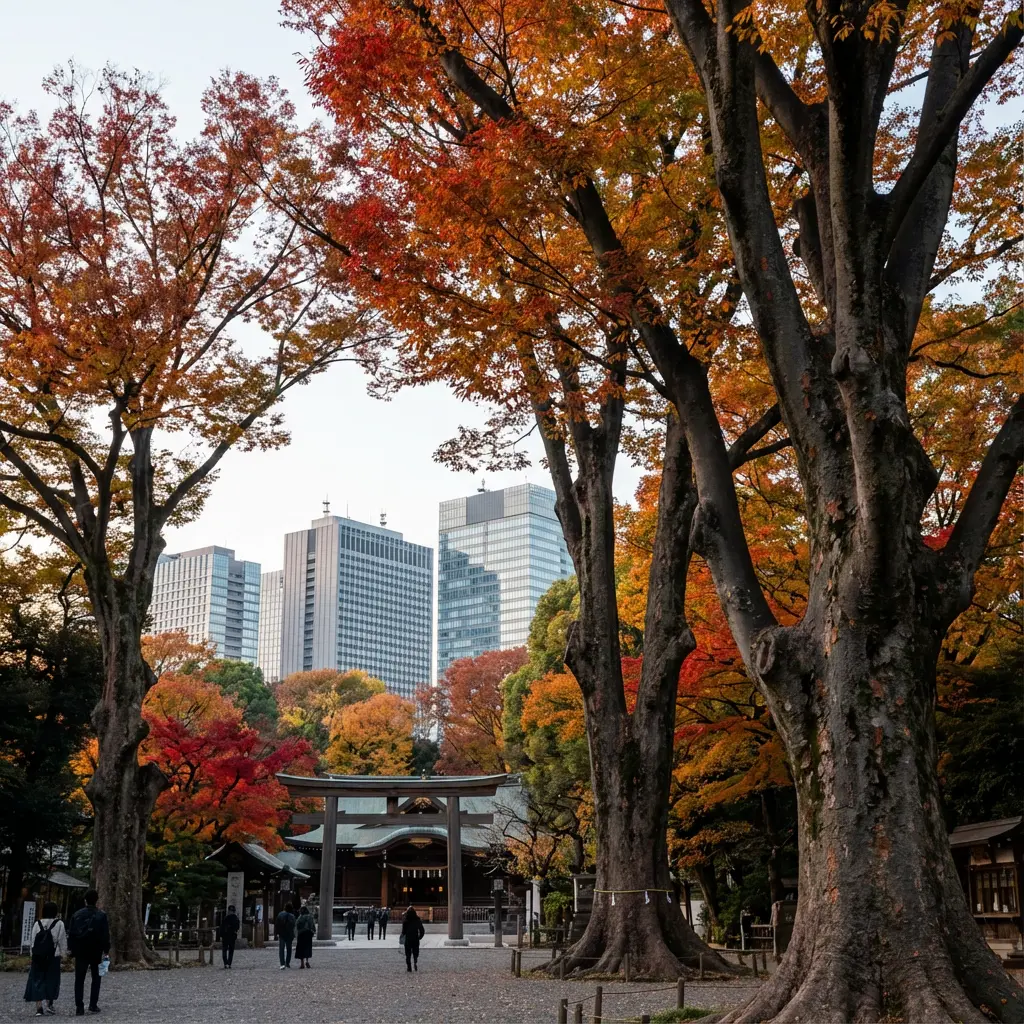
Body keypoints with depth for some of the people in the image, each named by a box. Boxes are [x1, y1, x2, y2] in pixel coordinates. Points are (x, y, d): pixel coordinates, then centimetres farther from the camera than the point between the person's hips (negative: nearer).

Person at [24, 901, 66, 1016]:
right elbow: (62, 940, -1)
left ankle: (39, 1007, 0)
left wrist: (34, 954, 12)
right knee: (52, 980, 10)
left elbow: (33, 941, 5)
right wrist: (64, 952, 10)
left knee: (37, 980, 5)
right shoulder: (59, 924, -4)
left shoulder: (37, 924, 3)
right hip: (53, 957, -2)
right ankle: (49, 1004, 4)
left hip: (37, 957, 2)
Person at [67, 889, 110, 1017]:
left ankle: (79, 1007, -3)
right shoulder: (101, 916, -6)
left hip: (80, 952, 1)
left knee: (79, 979, 4)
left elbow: (71, 934, 3)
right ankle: (93, 1005, 7)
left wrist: (72, 949, 9)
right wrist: (106, 950, -4)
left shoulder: (76, 915, 1)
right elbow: (105, 935, -8)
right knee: (96, 978, 12)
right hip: (96, 952, -1)